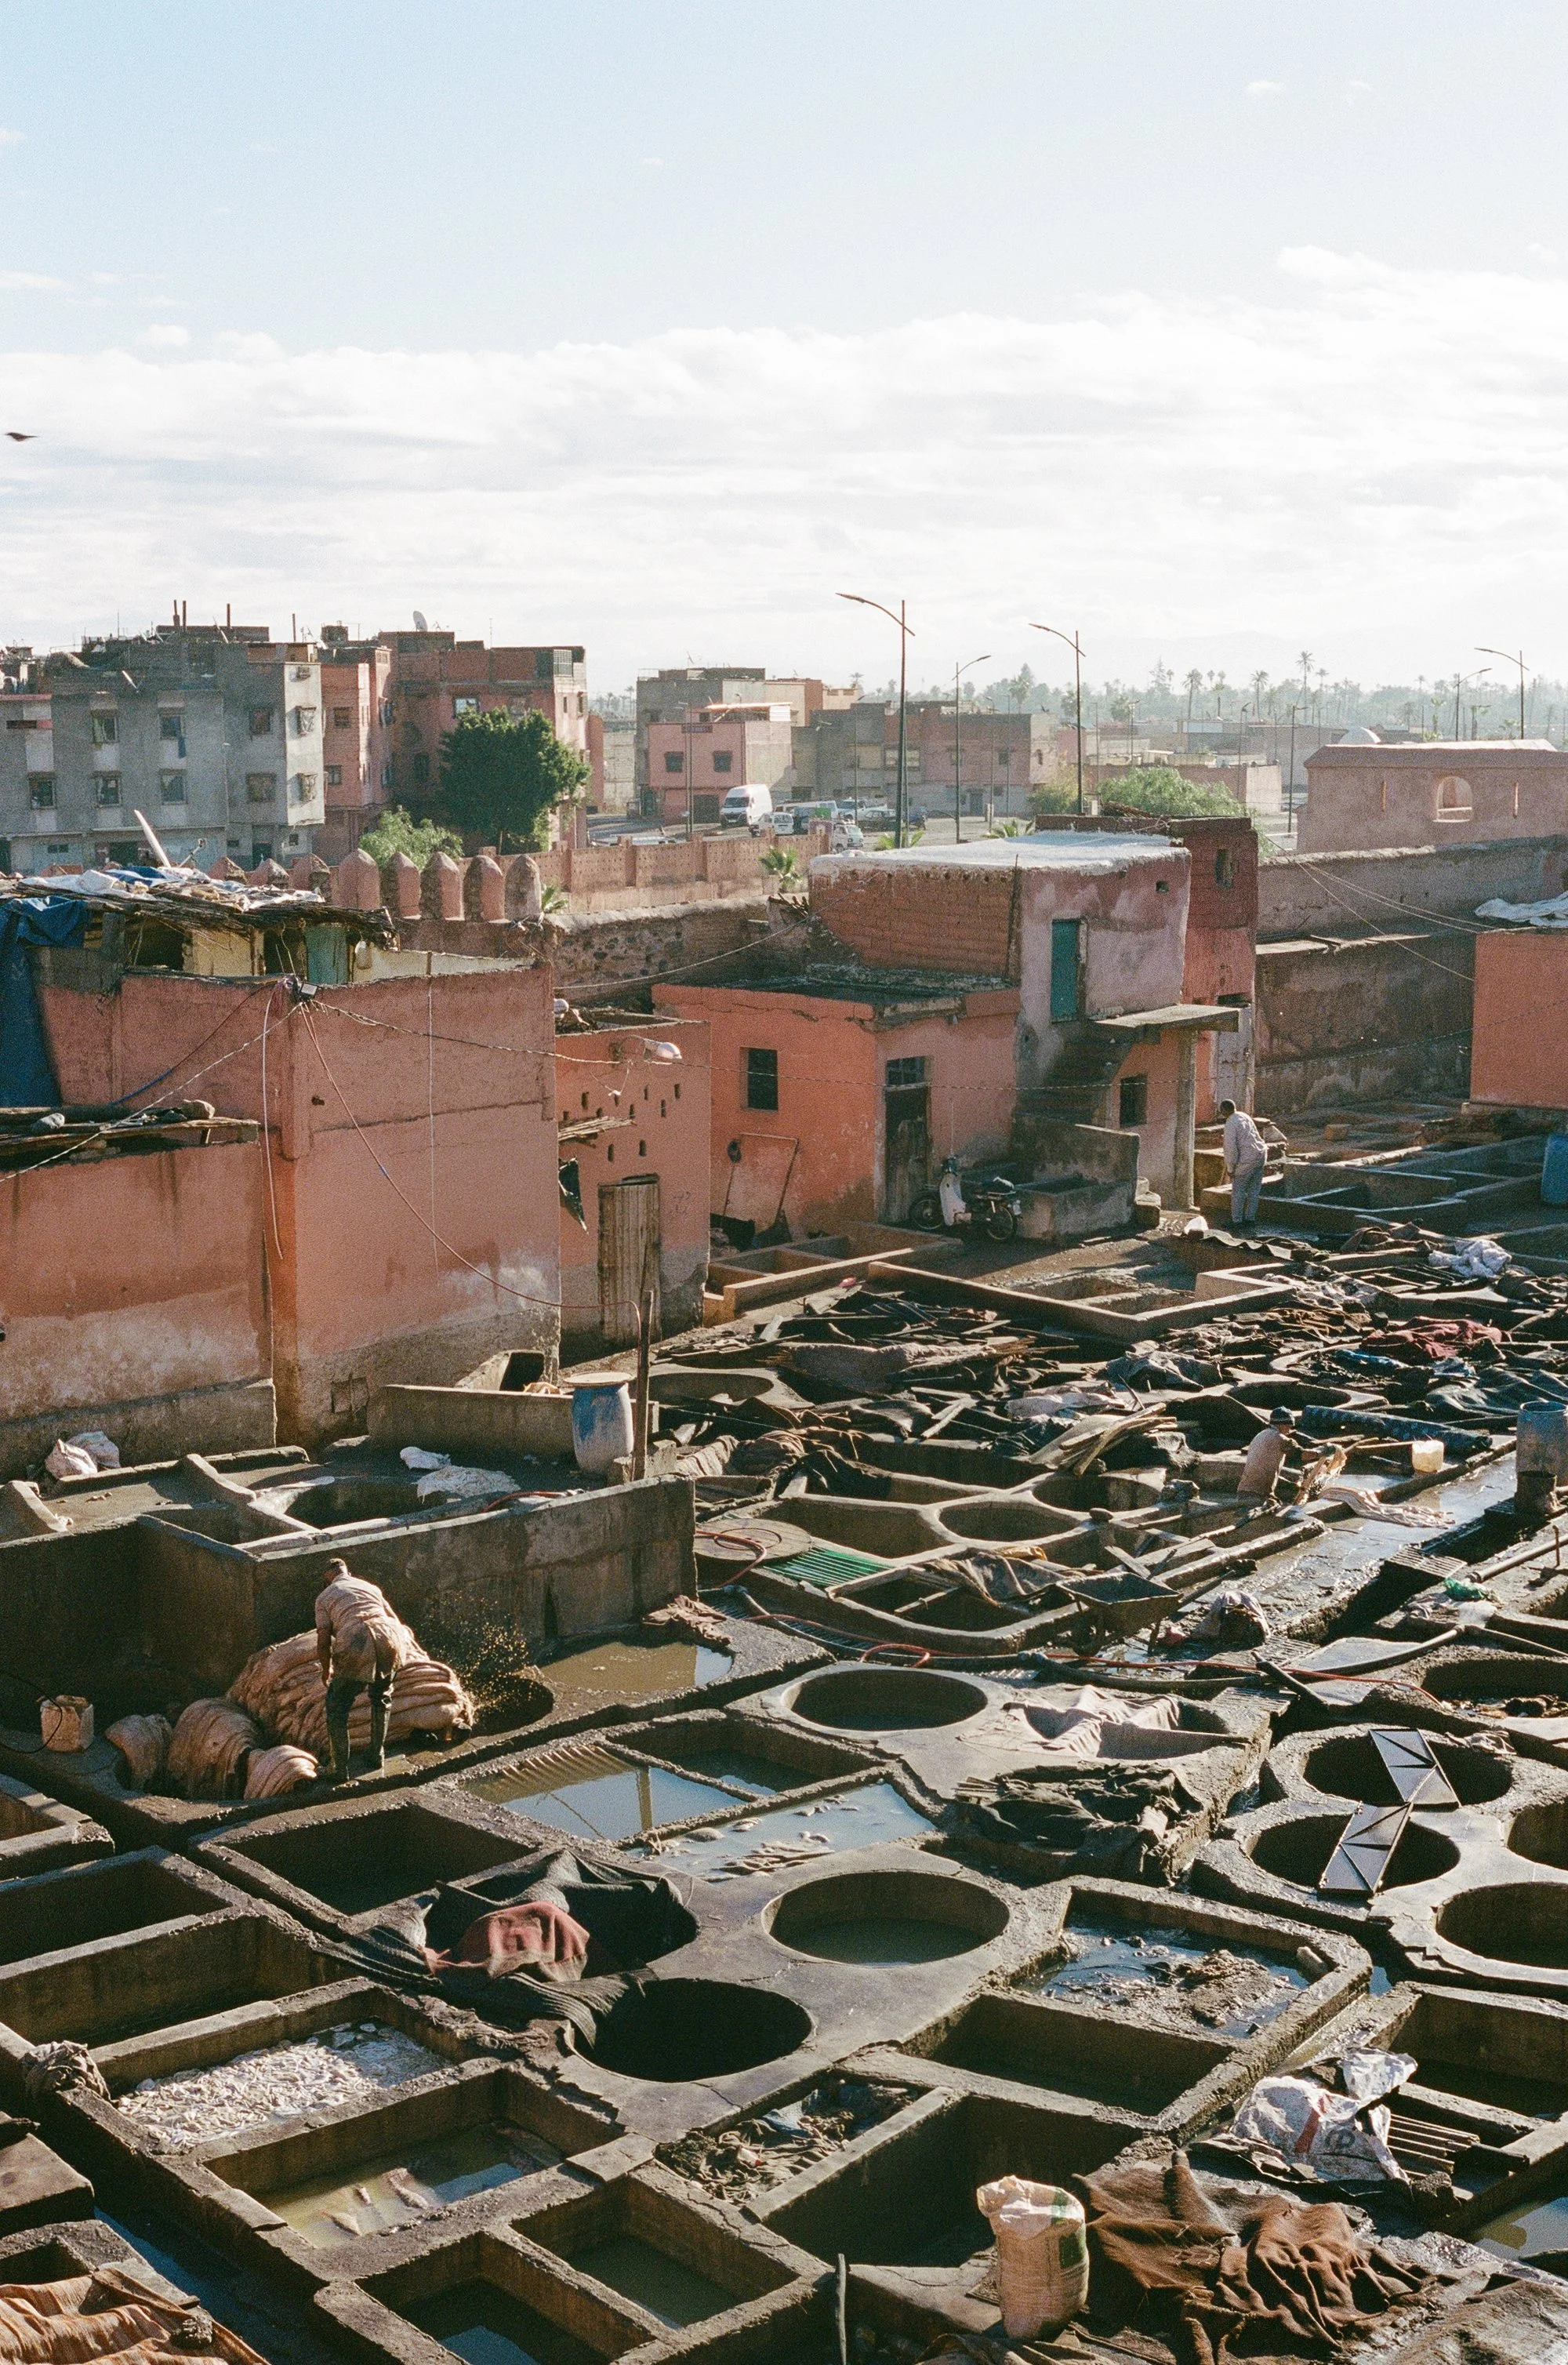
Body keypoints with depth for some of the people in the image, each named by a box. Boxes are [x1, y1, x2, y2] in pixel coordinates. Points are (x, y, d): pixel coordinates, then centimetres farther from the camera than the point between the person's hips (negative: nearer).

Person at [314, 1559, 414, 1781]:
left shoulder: (324, 1597, 21)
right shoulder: (370, 1587, 32)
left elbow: (323, 1641, 13)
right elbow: (396, 1621, 31)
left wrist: (326, 1670, 30)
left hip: (356, 1645, -4)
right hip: (391, 1639, 4)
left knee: (337, 1706, 17)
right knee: (381, 1697, 32)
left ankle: (340, 1769, 15)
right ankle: (378, 1756, 36)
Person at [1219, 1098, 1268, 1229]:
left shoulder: (1230, 1124, -16)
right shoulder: (1244, 1116, 10)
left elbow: (1231, 1149, -19)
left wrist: (1230, 1168, -7)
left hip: (1247, 1160, -8)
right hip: (1260, 1154, 8)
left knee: (1238, 1191, 4)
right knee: (1254, 1190, 15)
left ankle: (1237, 1222, 8)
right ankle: (1250, 1219, 20)